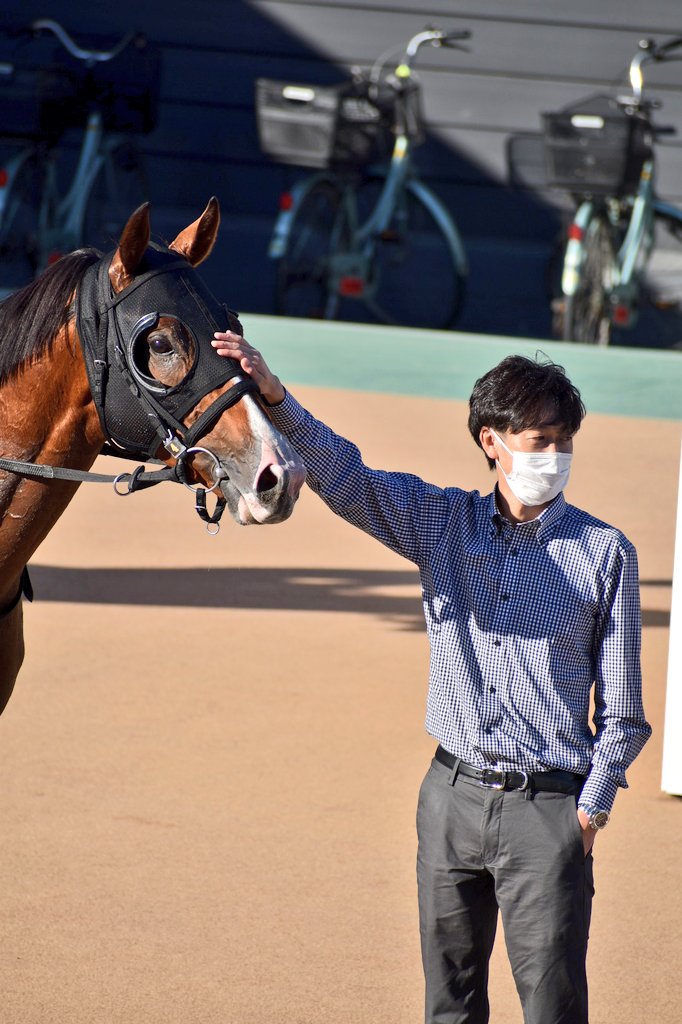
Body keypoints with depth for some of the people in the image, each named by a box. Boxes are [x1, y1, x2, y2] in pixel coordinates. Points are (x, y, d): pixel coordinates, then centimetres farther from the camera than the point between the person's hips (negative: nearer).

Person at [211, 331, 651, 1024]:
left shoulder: (604, 552, -2)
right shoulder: (441, 523, 6)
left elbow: (621, 708, 1)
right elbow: (342, 477, -3)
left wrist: (591, 811, -6)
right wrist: (275, 400, -20)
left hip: (547, 809, -3)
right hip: (453, 796, 3)